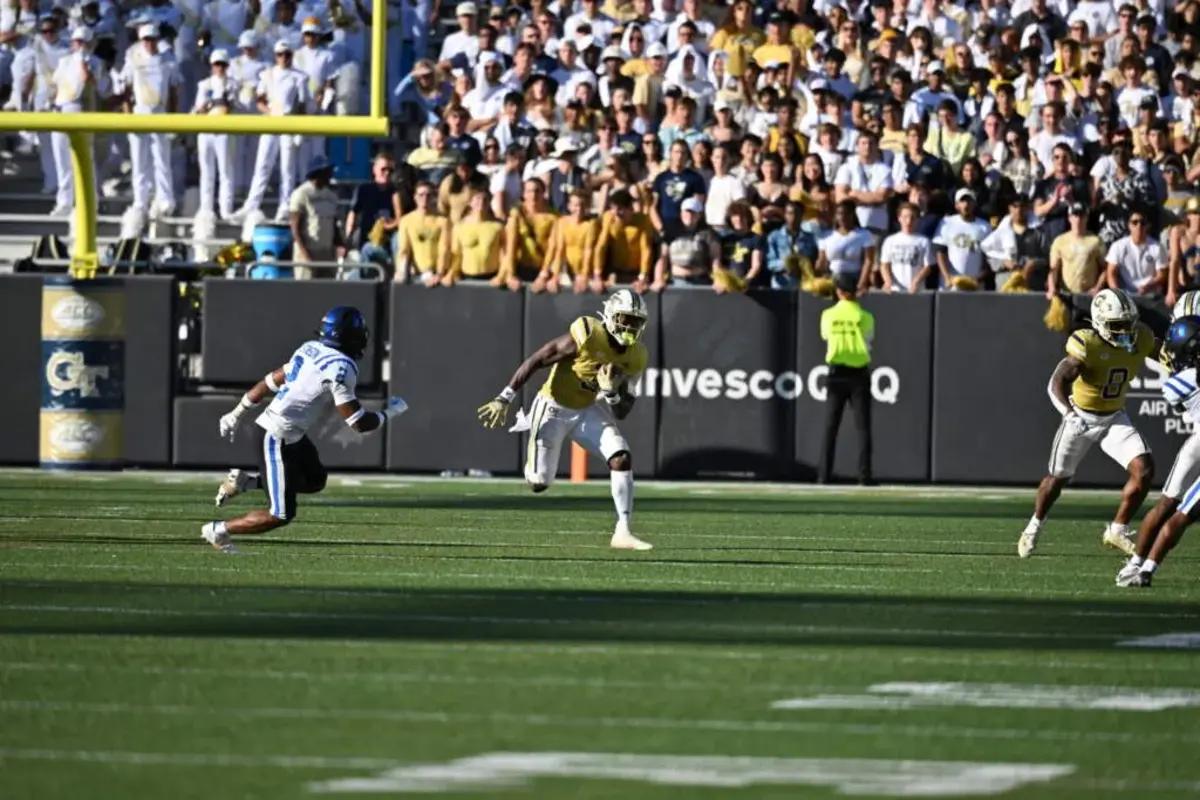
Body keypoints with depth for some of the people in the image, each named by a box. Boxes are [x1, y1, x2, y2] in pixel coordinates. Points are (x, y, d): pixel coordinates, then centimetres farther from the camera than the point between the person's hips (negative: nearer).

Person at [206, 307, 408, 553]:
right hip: (278, 437, -9)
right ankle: (218, 531, 8)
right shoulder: (341, 369, -20)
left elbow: (271, 381, 15)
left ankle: (244, 480, 21)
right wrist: (390, 413, 2)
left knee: (315, 481, 26)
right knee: (281, 514, -1)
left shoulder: (310, 349, 6)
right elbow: (358, 423, -16)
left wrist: (237, 414, 24)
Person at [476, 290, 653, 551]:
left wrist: (611, 393, -24)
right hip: (554, 409, -5)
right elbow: (534, 361, -19)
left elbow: (621, 412, 0)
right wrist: (504, 399, -19)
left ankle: (623, 532, -14)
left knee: (622, 458, -16)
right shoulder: (586, 337, -26)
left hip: (589, 410, 5)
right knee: (539, 483, -8)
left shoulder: (634, 357, -7)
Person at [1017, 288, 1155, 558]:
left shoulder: (1141, 339, -13)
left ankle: (1117, 531, 4)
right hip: (1081, 418, -4)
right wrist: (1069, 412, -56)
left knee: (1144, 470, -14)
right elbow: (1058, 382, -41)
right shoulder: (1087, 345, -31)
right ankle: (1034, 528, 40)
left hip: (1115, 418, 4)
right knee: (1058, 478, 13)